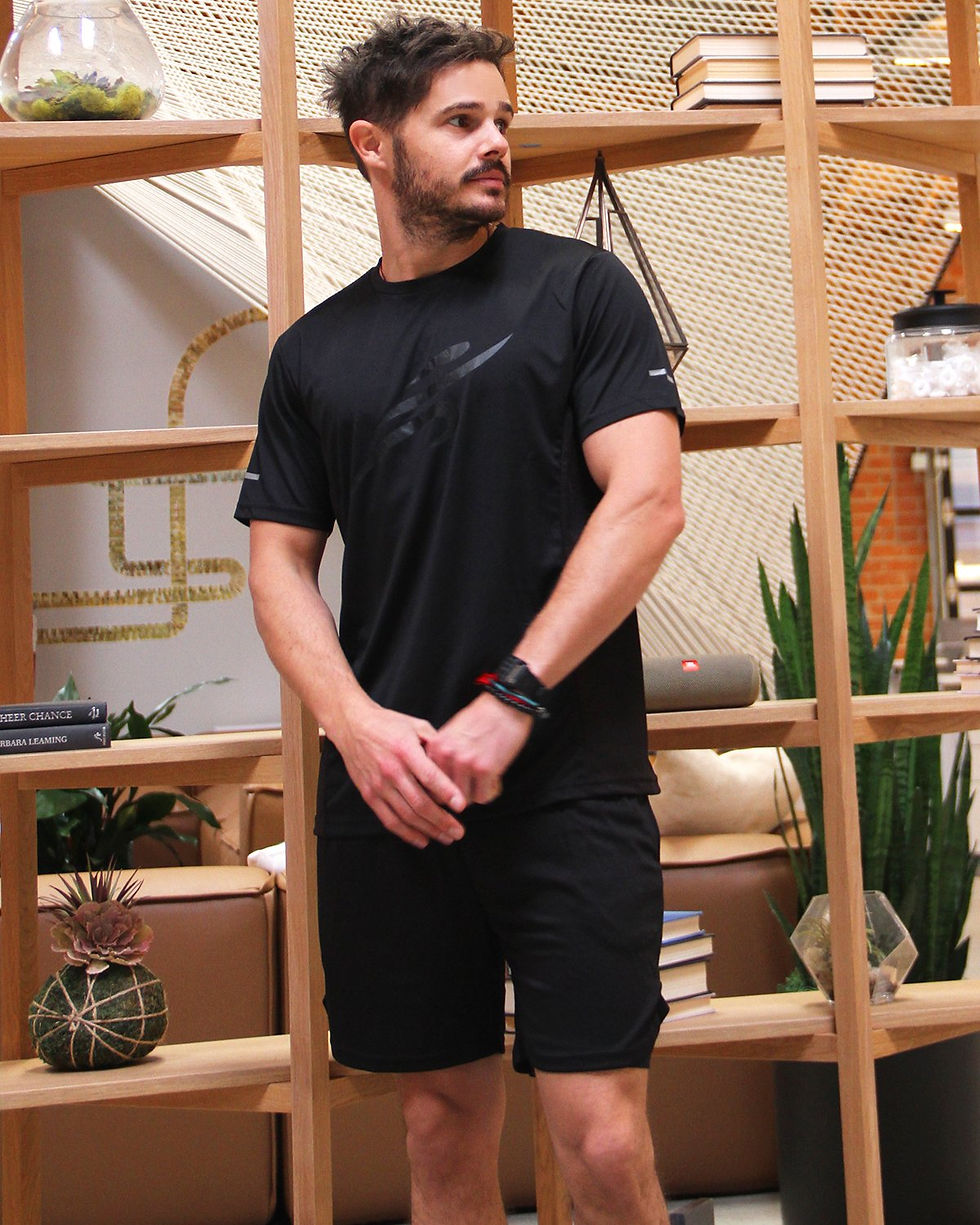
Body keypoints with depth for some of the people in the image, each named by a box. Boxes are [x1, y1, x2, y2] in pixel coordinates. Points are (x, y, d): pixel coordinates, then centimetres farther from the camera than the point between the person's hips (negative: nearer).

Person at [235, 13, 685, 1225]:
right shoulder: (315, 350, 13)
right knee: (442, 1124, 11)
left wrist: (511, 703, -14)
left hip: (569, 779, -3)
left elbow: (647, 502, -7)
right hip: (388, 795, 3)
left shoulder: (578, 287, 3)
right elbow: (280, 562, 11)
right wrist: (358, 725, -7)